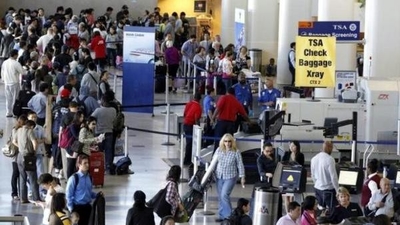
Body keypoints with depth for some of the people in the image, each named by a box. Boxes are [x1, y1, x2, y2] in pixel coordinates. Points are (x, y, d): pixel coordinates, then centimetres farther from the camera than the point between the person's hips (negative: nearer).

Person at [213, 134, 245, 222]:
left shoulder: (236, 152, -8)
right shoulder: (219, 150, 2)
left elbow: (240, 165, -4)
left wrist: (242, 177, -5)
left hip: (230, 177, -5)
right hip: (219, 176, 5)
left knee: (224, 195, -16)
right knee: (220, 197, 9)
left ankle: (229, 215, -8)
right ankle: (222, 215, 19)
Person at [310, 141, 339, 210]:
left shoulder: (314, 159, 3)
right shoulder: (330, 159, -18)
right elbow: (333, 177, -17)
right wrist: (338, 190, -9)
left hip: (317, 189, 7)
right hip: (328, 190, -7)